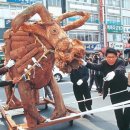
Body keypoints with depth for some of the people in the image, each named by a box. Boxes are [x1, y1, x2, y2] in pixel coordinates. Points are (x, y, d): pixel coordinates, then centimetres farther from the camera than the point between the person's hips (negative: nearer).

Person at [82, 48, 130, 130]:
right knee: (118, 111, 8)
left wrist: (114, 73, -62)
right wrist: (85, 63, -43)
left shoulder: (120, 62, -17)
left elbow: (121, 69, -39)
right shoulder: (104, 64, -8)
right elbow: (96, 67, -25)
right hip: (114, 92, 2)